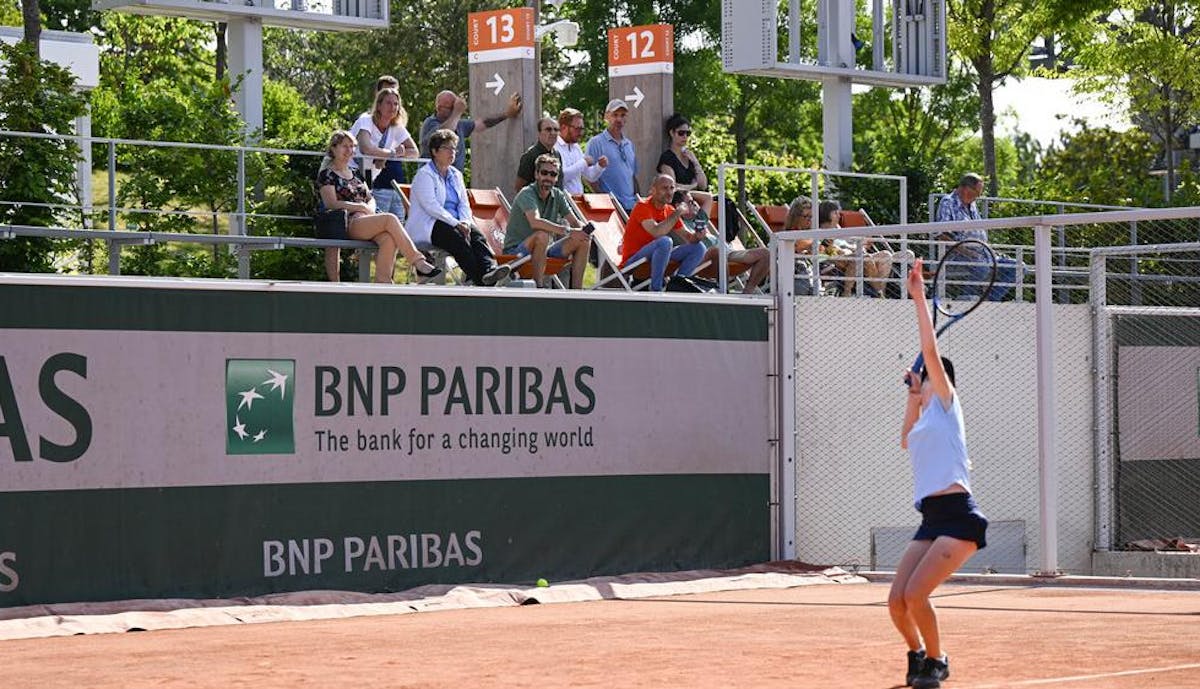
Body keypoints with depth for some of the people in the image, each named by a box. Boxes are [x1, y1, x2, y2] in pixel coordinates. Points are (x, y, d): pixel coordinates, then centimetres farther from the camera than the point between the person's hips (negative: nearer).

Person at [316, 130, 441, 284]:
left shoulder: (355, 174, 28)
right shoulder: (327, 175, 7)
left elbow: (371, 199, 25)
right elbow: (332, 204, -5)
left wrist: (370, 208, 0)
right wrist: (362, 207, -6)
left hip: (365, 220, 6)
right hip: (348, 224, -6)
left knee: (389, 239, -30)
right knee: (390, 219, -31)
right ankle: (418, 262, -35)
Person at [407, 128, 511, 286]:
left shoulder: (455, 175, 21)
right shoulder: (424, 175, -2)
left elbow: (464, 204, 16)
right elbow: (431, 206, -15)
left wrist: (465, 222, -8)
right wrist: (456, 224, -22)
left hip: (455, 223, 6)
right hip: (428, 226, -6)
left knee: (476, 234, -25)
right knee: (457, 237, -34)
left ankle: (489, 269, -50)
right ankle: (479, 279, -45)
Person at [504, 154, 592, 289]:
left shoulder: (558, 195, 6)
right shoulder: (527, 194, -16)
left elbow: (575, 222, 4)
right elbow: (535, 222, -35)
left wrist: (584, 230, -21)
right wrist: (567, 231, -40)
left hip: (544, 249, 7)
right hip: (516, 250, -7)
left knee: (583, 240, -7)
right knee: (542, 235, -38)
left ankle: (576, 289, -9)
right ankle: (537, 287, -33)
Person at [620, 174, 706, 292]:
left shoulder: (670, 211, 9)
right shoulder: (643, 207, -14)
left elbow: (688, 237, 7)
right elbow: (657, 232, -31)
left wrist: (697, 236, -17)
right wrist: (678, 213, -21)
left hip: (655, 258, 8)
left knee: (698, 247, 0)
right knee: (664, 241, -35)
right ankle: (655, 290, -25)